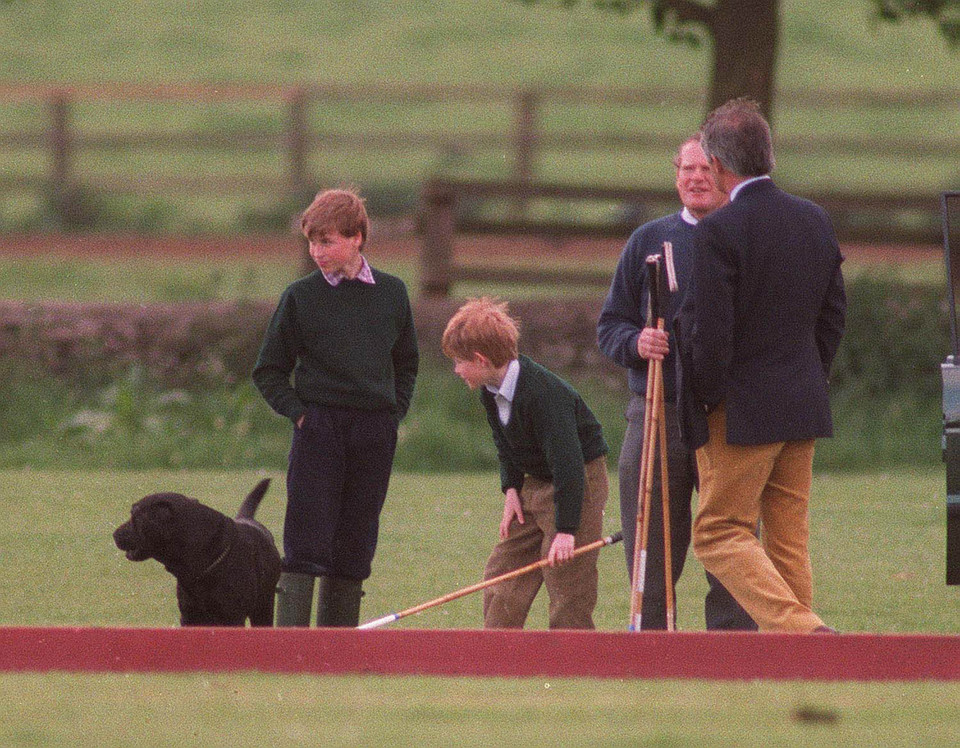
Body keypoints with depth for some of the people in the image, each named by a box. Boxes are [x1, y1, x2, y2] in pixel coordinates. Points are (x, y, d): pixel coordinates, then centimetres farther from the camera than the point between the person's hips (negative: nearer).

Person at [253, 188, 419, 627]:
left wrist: (395, 412, 8)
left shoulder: (391, 293, 8)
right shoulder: (301, 297, 0)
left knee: (354, 549, 5)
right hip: (318, 427, -3)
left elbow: (406, 363, 21)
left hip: (375, 434, 3)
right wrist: (297, 412, -5)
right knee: (306, 545, -9)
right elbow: (268, 371, 7)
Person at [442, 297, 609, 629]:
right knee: (501, 574, 7)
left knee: (567, 590, -10)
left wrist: (566, 530, -34)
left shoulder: (544, 394, -30)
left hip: (579, 484, -9)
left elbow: (567, 463, -32)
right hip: (536, 483, 9)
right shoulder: (491, 391, -1)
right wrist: (511, 488, 0)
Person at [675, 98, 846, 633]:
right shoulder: (815, 220, 6)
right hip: (805, 407, 7)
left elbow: (710, 332, -18)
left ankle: (801, 629, -16)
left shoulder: (718, 232, -17)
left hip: (741, 411, -7)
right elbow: (833, 313, 12)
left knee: (719, 535, 1)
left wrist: (707, 395, -3)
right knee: (789, 540, 12)